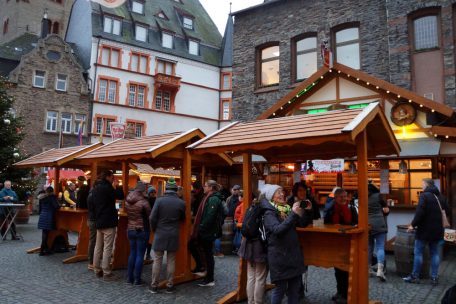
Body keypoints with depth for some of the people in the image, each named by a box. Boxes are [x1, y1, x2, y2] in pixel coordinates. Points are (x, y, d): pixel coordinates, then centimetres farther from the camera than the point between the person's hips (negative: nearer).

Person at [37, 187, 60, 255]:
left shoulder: (41, 198, 14)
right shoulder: (52, 197, -5)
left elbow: (39, 208, 19)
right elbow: (56, 206, -13)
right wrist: (60, 206, 7)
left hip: (42, 216, 7)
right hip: (49, 217, -7)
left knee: (44, 233, 11)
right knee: (46, 233, -4)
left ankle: (46, 249, 17)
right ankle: (42, 250, -3)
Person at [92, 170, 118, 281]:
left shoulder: (95, 188, 12)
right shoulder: (107, 188, -15)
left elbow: (94, 204, 16)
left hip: (98, 222, 9)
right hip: (108, 222, -9)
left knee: (98, 247, 14)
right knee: (107, 248, -4)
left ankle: (97, 270, 22)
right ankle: (106, 273, -1)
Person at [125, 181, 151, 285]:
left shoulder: (127, 201, 2)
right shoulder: (143, 201, -16)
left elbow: (128, 214, 9)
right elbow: (150, 216, -9)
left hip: (130, 229, 6)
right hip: (142, 230, -6)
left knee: (132, 253, 15)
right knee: (140, 254, 1)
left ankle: (130, 278, 20)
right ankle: (137, 279, 6)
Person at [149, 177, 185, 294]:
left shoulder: (159, 200, -10)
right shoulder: (181, 203, -4)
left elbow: (152, 218, -8)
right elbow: (182, 218, 10)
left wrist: (154, 230, 7)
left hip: (160, 234, -1)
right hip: (173, 235, 1)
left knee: (157, 261, 8)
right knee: (171, 261, 10)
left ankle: (154, 286, 15)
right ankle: (170, 286, 16)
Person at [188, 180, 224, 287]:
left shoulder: (213, 199, -18)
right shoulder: (209, 198, 13)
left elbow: (210, 217, -26)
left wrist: (201, 229, -23)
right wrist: (199, 229, 13)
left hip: (208, 231, -10)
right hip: (205, 231, 10)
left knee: (208, 253, 0)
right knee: (191, 245, 16)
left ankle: (210, 279, 12)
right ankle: (200, 268, 27)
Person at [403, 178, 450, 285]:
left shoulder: (424, 196, -14)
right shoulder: (441, 196, 9)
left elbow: (420, 212, -21)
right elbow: (447, 212, 16)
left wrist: (413, 224, -12)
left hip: (425, 229, -7)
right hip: (438, 230, 7)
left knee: (418, 252, 2)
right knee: (435, 253, 12)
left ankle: (415, 276, 7)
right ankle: (434, 277, 13)